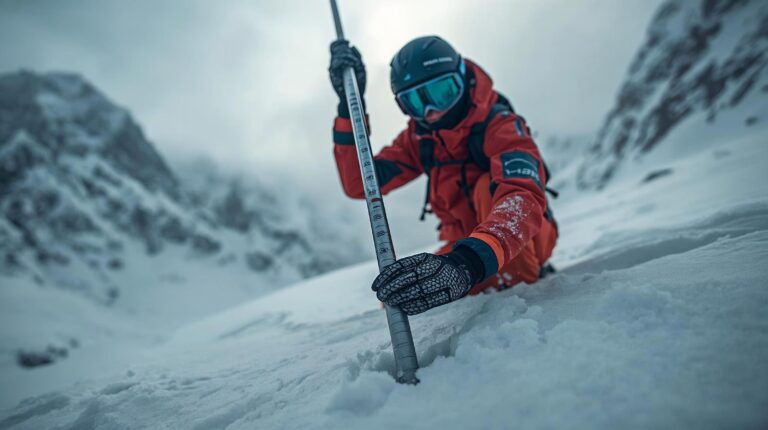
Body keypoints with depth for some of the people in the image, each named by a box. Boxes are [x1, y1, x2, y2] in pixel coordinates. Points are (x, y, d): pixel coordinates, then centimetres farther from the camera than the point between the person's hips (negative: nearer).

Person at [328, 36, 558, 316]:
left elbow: (524, 198, -43)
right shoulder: (418, 138, -6)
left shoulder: (500, 126, -25)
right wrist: (350, 105, -21)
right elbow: (358, 184, -13)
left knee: (489, 187, -33)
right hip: (465, 246, 7)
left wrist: (468, 264, -61)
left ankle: (522, 281, -11)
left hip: (528, 238, -6)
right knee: (396, 297, -8)